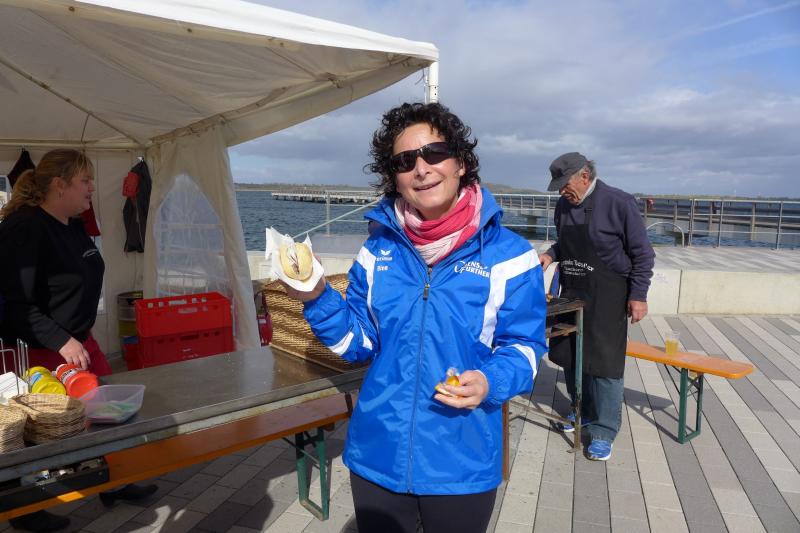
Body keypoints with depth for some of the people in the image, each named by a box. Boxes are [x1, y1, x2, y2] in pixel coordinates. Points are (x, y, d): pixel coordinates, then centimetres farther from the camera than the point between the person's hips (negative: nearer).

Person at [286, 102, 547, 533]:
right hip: (376, 453, 3)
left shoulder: (507, 254, -10)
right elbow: (360, 341, 3)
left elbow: (524, 346, -5)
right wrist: (318, 299, -13)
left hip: (461, 462, -2)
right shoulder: (378, 250, -1)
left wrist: (490, 382, -24)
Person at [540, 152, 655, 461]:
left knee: (604, 363, -3)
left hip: (606, 299, -6)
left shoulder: (619, 203, -13)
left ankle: (603, 432, 10)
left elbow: (642, 254, -9)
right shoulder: (564, 205, 5)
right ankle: (582, 411, 34)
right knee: (569, 357, 14)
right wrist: (550, 255, 0)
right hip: (571, 295, 7)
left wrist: (638, 295, -13)